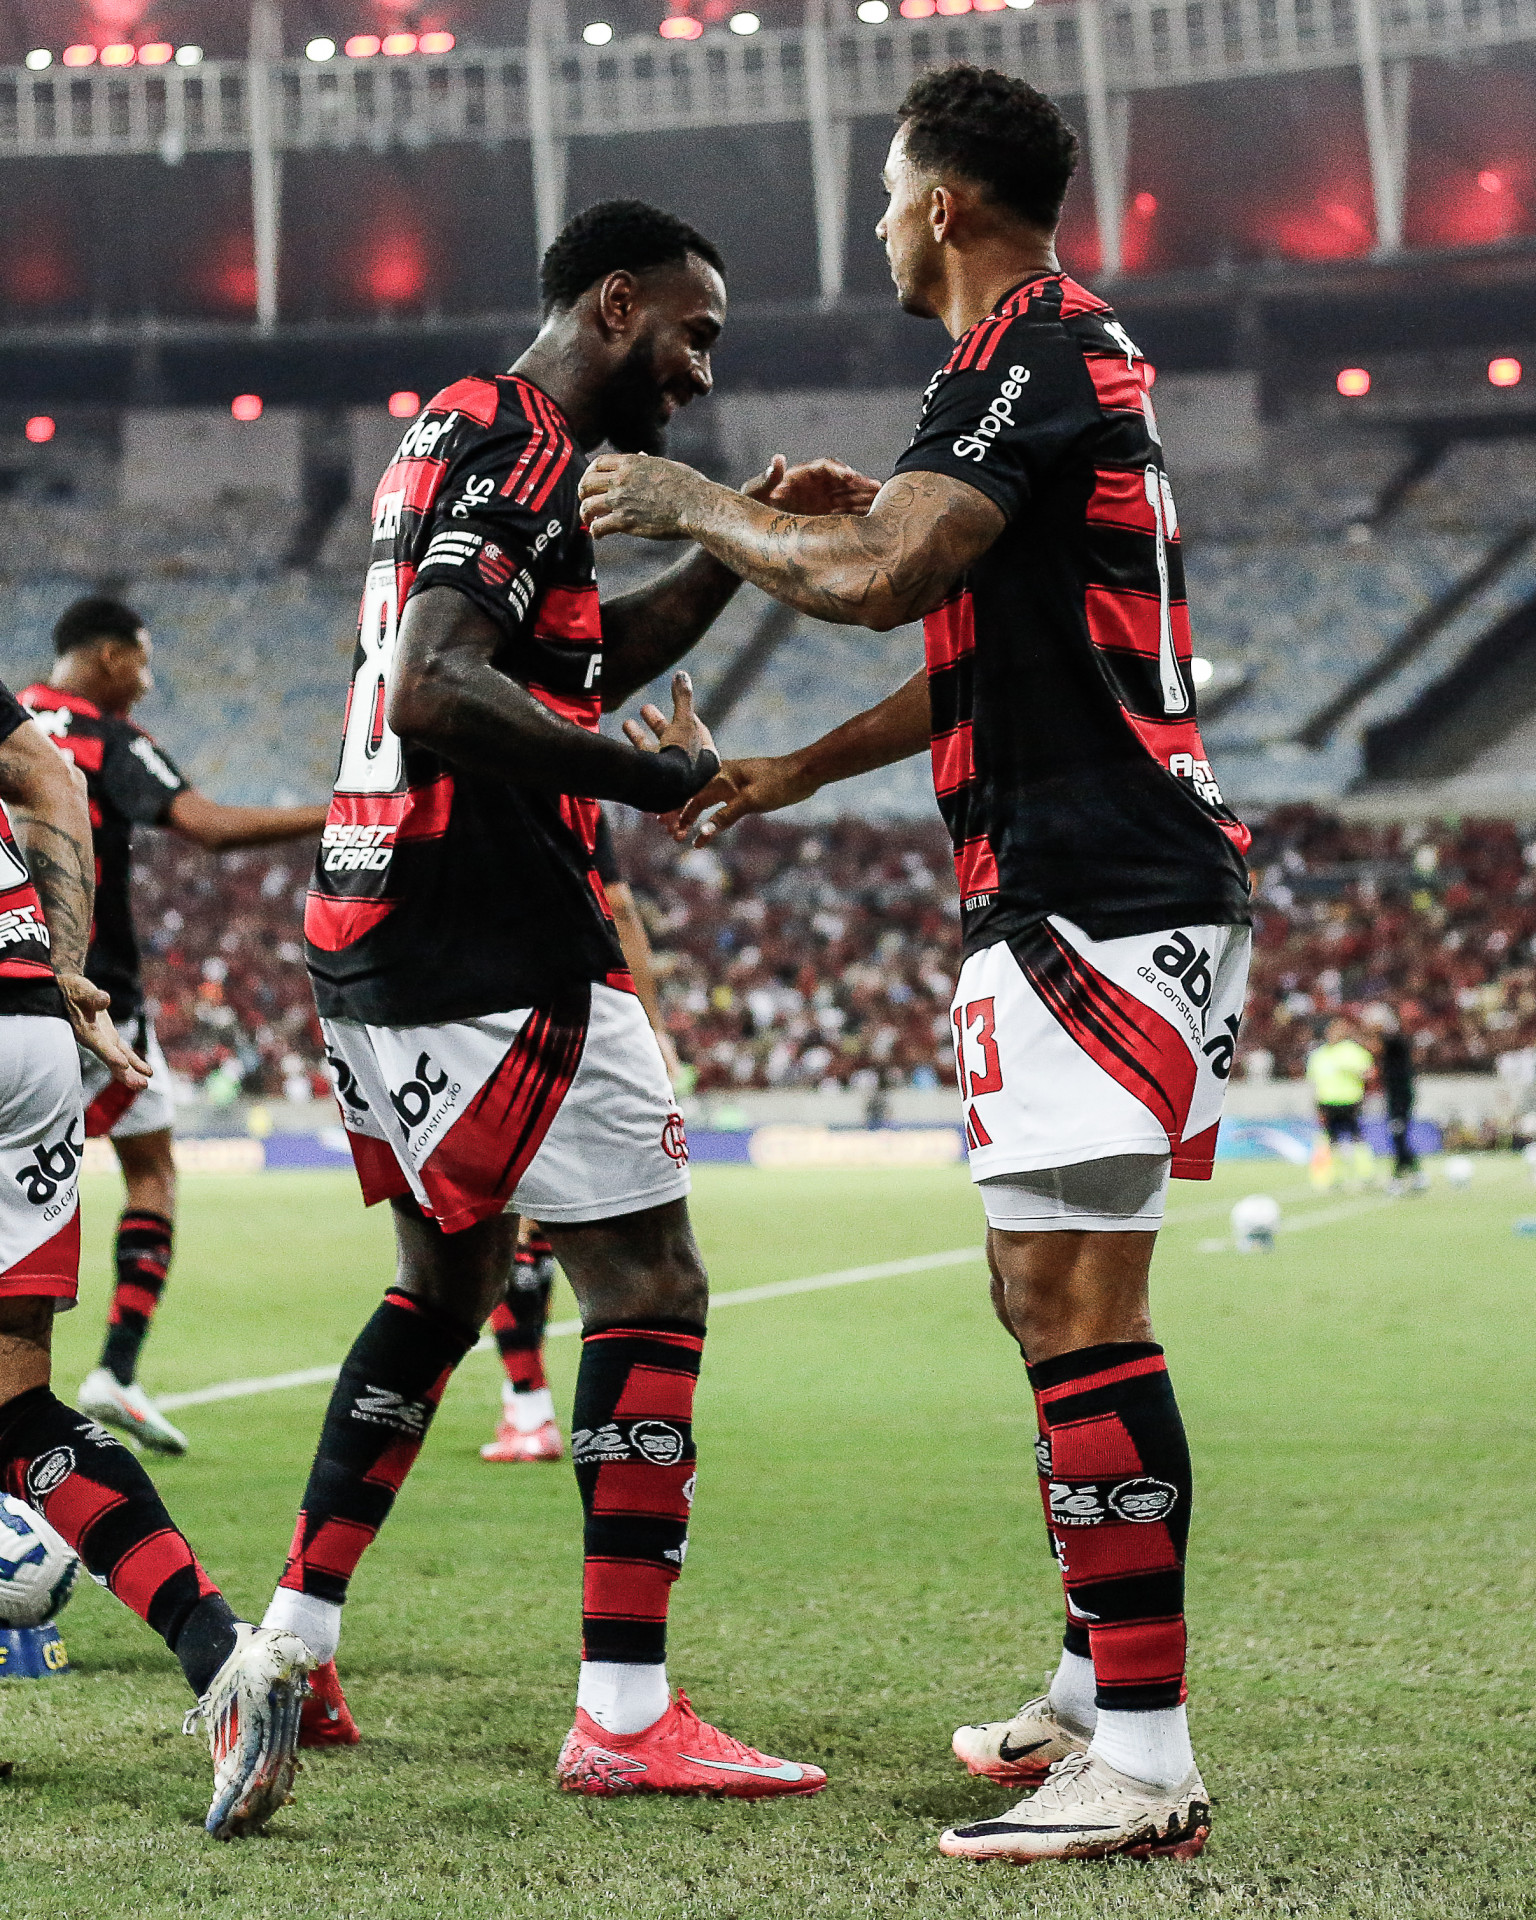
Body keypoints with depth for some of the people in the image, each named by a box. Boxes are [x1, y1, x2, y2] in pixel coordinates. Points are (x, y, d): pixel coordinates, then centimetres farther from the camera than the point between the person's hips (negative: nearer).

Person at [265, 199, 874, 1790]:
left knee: (445, 1285, 22)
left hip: (371, 942, 10)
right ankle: (626, 1719, -7)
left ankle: (292, 1647, 23)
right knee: (648, 1290, -6)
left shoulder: (448, 439, 19)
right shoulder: (520, 451, -13)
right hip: (494, 955, -10)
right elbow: (433, 695, -26)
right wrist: (649, 774, -17)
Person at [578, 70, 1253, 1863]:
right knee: (1045, 1288, 16)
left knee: (1077, 1307, -13)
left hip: (1098, 904, -11)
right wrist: (803, 771, 35)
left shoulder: (1030, 352, -11)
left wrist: (697, 505, -8)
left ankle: (1144, 1763, -14)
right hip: (1087, 891, 11)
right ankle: (1097, 1687, 24)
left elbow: (880, 575, -25)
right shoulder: (1064, 353, 23)